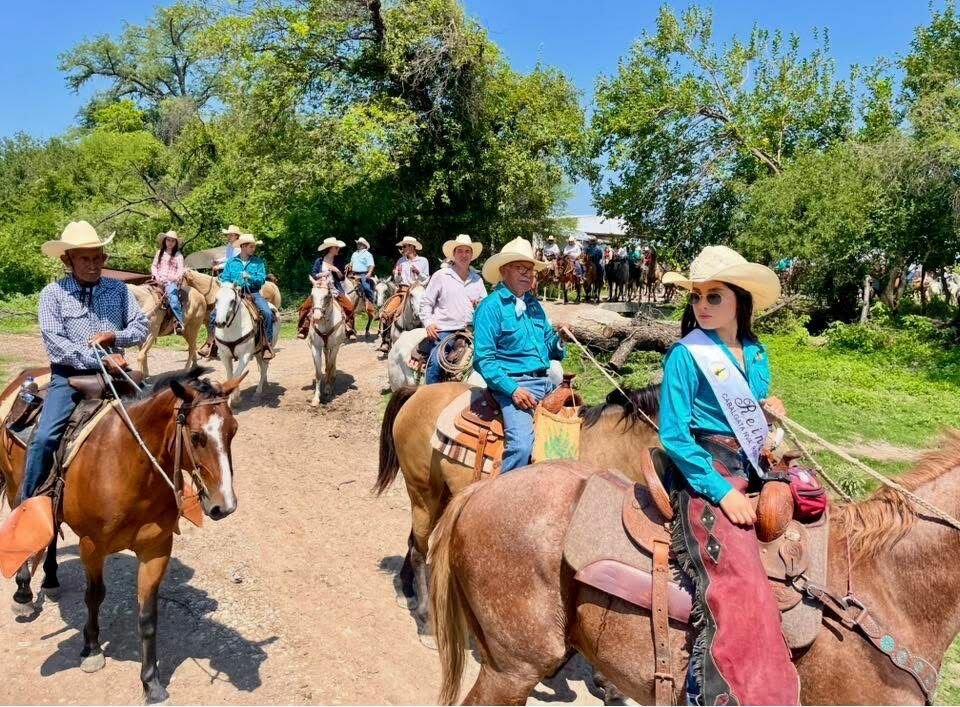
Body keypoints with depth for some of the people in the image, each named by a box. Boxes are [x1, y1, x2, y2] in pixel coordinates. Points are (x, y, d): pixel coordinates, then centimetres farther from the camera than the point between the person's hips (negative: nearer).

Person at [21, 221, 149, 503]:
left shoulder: (118, 289, 4)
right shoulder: (53, 293, -4)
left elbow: (142, 326, 5)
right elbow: (54, 342, -13)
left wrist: (114, 337, -15)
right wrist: (100, 360, -22)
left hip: (114, 370, 3)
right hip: (69, 375, -2)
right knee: (44, 438, -17)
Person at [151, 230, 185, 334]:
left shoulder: (178, 255, 9)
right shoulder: (159, 253, 18)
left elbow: (181, 269, 0)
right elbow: (153, 266, 14)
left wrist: (176, 278, -19)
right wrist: (156, 276, -3)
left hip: (172, 281, -5)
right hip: (159, 281, 5)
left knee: (171, 294, -31)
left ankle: (180, 322, -37)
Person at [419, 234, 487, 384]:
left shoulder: (477, 279, 15)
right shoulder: (440, 276, 4)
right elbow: (426, 303, 5)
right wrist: (428, 323, -9)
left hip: (469, 331, 4)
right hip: (443, 331, -4)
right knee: (436, 362, -22)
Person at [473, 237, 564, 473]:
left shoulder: (534, 304, 16)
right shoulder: (491, 306, -5)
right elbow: (484, 359, -11)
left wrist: (559, 340, -1)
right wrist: (513, 389, -20)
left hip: (544, 382, 8)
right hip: (512, 383, -8)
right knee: (521, 445, -26)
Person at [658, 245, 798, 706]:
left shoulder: (755, 354, 10)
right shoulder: (686, 355, -9)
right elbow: (673, 435, -13)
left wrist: (774, 415, 0)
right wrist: (721, 491, -17)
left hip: (755, 471, 8)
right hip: (705, 476, -7)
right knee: (742, 592, -21)